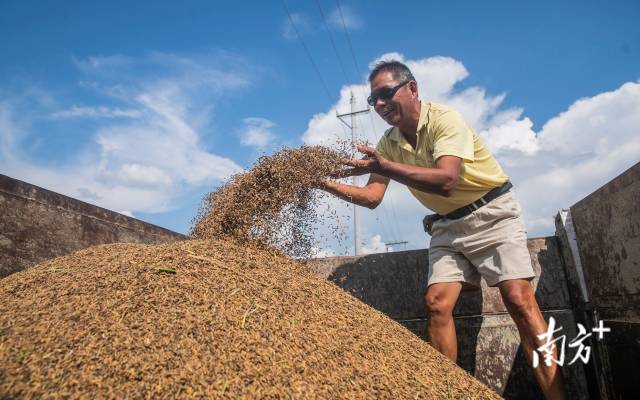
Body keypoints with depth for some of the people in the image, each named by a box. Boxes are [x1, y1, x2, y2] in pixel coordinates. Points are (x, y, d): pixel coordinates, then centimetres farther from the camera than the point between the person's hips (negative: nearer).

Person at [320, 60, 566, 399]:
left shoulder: (444, 119, -19)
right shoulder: (388, 143, 1)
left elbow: (446, 180, -34)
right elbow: (372, 197, -2)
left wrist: (384, 167, -41)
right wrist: (327, 184, -15)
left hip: (492, 214, -5)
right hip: (447, 225, 5)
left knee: (518, 299, -16)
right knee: (436, 303, -7)